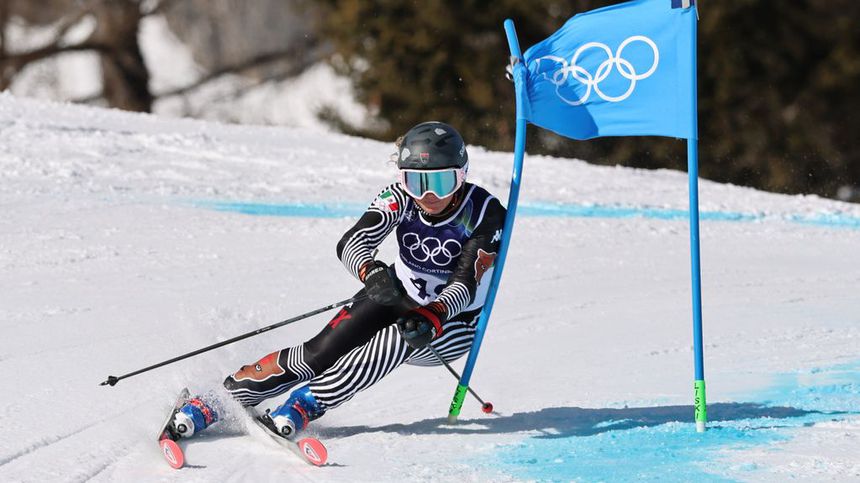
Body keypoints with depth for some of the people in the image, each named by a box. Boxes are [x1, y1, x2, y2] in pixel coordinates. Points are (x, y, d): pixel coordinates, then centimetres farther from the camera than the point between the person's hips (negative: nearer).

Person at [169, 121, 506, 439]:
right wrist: (371, 272, -51)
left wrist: (431, 317, -48)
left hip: (453, 322, -2)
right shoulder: (399, 198, -18)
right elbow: (350, 244, -28)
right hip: (400, 297, 3)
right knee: (320, 353, -19)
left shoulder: (485, 214, -24)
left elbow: (465, 286, -28)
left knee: (399, 338, -36)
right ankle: (222, 398, -12)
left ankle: (308, 403, -32)